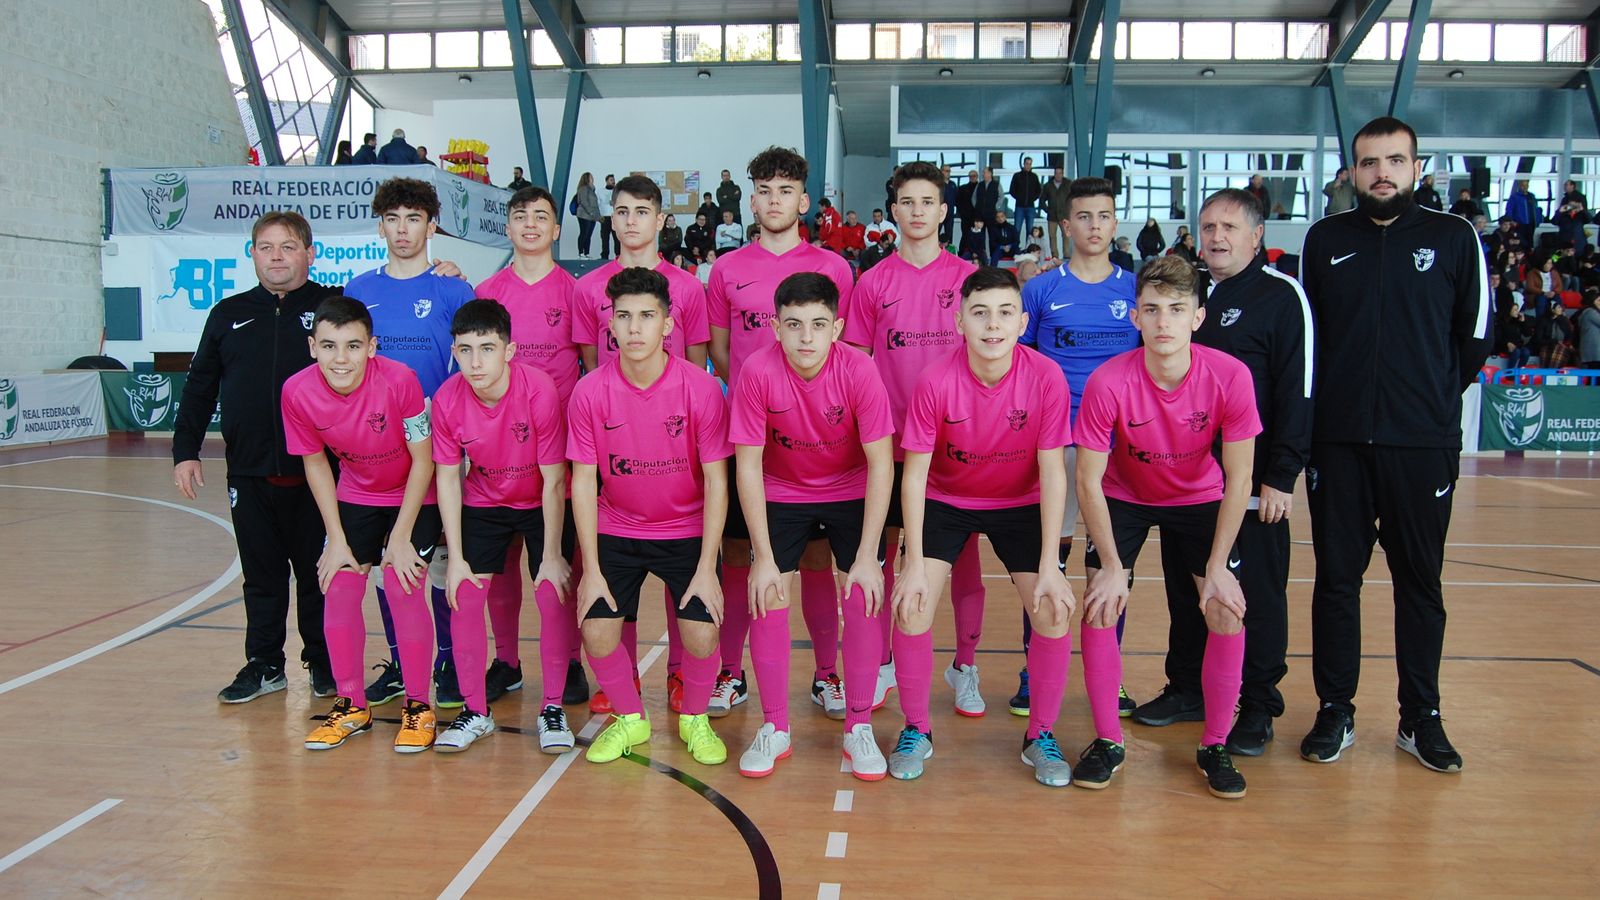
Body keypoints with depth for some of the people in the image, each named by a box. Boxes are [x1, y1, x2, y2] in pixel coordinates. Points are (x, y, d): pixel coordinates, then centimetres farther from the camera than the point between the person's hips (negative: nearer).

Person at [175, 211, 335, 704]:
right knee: (262, 575, 12)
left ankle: (323, 662, 23)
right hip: (249, 473, 3)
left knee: (318, 572, 8)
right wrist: (185, 450, 8)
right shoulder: (229, 315, 10)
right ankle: (264, 664, 25)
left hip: (316, 472, -3)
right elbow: (200, 386, 13)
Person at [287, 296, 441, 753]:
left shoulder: (399, 380, -31)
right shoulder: (298, 392, -20)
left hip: (415, 496, -4)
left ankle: (418, 707, 4)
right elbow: (316, 464, -4)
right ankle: (352, 705, 16)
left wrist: (401, 537, -16)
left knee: (403, 586, -12)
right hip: (357, 496, 4)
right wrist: (337, 540, -4)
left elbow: (423, 461, -19)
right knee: (339, 587, -2)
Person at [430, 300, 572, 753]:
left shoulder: (539, 391, -30)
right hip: (484, 503, 3)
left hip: (542, 504, -3)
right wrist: (456, 558, -9)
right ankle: (475, 711, 11)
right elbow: (448, 478, -8)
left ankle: (553, 709, 8)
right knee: (464, 596, -5)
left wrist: (553, 556, -16)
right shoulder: (447, 400, -20)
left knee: (553, 596, -10)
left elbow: (554, 481, -21)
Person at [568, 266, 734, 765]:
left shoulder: (701, 388, -16)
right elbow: (583, 482, -7)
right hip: (616, 530, 2)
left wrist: (707, 569, -15)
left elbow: (716, 481, -12)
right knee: (597, 632, -11)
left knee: (702, 635, -14)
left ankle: (694, 717, 18)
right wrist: (592, 570, -9)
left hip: (687, 531, -1)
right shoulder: (590, 392, -12)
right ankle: (629, 718, 19)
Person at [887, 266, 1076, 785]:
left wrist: (1049, 566, -20)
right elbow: (915, 473, -18)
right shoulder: (936, 380, -24)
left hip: (1020, 504, 1)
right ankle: (916, 731, 9)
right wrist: (914, 563, -21)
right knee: (912, 607, -14)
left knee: (1054, 612, -11)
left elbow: (1052, 472, -18)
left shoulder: (1046, 378, -22)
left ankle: (1041, 736, 12)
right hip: (945, 500, 0)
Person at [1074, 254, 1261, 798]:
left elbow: (1238, 479, -16)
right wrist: (1112, 566, -19)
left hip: (1200, 498, 1)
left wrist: (1217, 566, -16)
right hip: (1124, 496, -1)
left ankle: (1216, 746, 9)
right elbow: (1089, 479, -20)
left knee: (1227, 611, -10)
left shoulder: (1230, 377, -26)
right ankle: (1107, 742, 4)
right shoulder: (1108, 383, -29)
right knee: (1100, 605, -13)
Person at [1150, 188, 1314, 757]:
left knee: (1257, 595, 3)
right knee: (1185, 587, 12)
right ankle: (1188, 690, 26)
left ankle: (1258, 708, 15)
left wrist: (1282, 476, -16)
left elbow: (1299, 390, -11)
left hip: (1253, 482, -6)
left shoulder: (1282, 295, -6)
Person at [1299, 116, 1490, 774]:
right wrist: (1325, 400, 4)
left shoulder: (1454, 238, 5)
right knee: (1336, 578, 5)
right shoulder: (1324, 240, 8)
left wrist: (1434, 397, 5)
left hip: (1423, 443, -1)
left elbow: (1474, 335, 8)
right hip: (1337, 441, 1)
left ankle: (1421, 719, 20)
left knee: (1420, 581, 7)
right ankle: (1335, 713, 16)